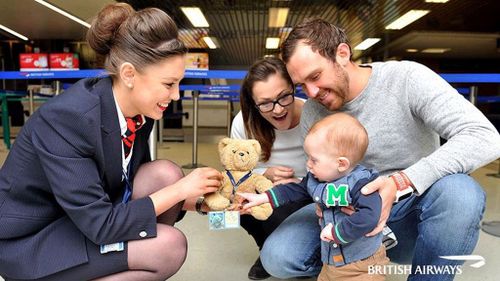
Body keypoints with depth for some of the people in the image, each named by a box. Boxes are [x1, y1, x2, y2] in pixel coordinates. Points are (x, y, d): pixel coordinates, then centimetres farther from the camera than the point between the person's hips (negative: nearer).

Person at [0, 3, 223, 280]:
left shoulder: (140, 109, -9)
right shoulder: (66, 117, -31)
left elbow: (136, 179, 3)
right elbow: (100, 225, -30)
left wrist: (190, 197, -10)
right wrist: (179, 189, -25)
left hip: (89, 209, 7)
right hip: (30, 240, -7)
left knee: (166, 174, -15)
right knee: (170, 246, -23)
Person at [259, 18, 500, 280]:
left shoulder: (406, 78, -16)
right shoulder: (311, 113, -5)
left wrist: (402, 181, -36)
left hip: (411, 213, -1)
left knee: (458, 191, -36)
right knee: (276, 257, -18)